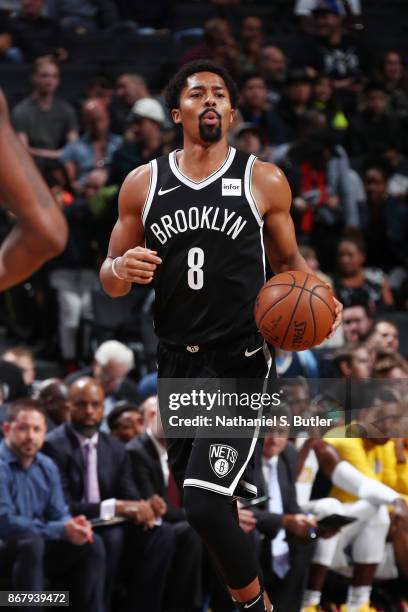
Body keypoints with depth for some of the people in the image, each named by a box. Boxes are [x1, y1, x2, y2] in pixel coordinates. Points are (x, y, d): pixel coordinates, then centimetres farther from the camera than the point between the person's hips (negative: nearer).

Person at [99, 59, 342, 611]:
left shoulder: (264, 181, -1)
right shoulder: (142, 184, 4)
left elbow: (289, 262, 13)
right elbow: (110, 281, 10)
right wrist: (119, 270, -14)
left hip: (240, 362, -4)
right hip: (176, 362, 4)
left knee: (206, 505, -17)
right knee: (192, 489, 15)